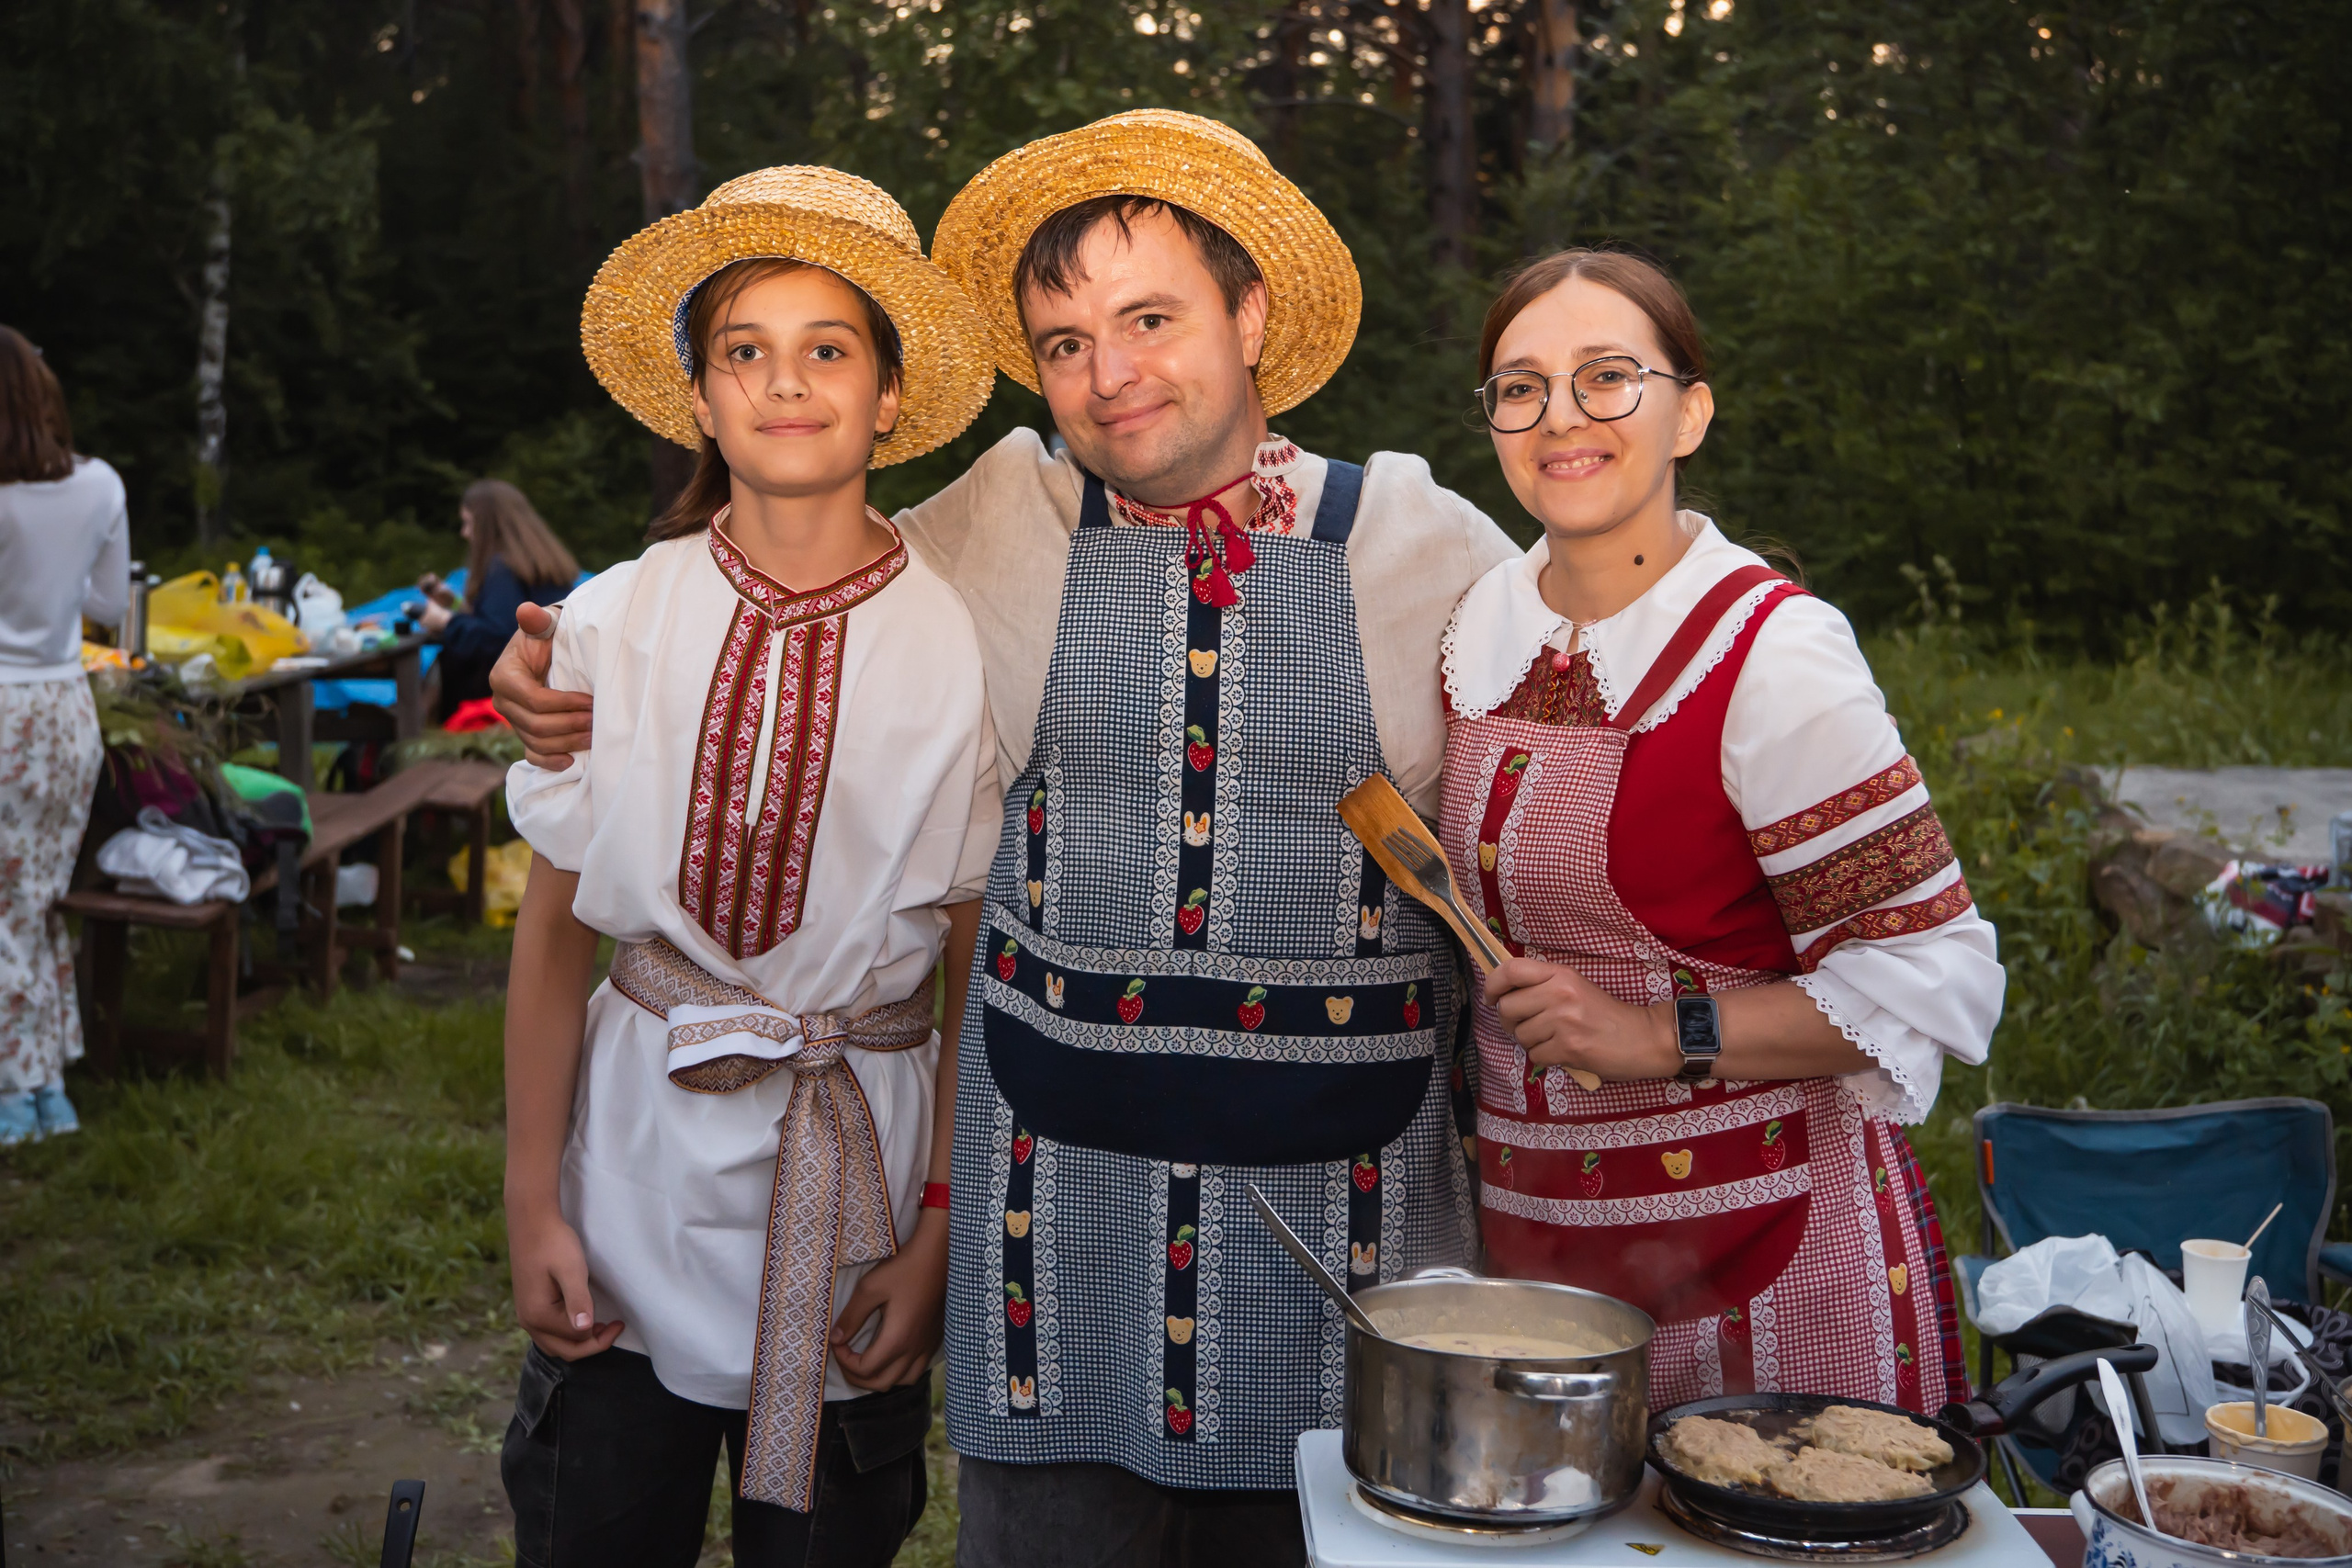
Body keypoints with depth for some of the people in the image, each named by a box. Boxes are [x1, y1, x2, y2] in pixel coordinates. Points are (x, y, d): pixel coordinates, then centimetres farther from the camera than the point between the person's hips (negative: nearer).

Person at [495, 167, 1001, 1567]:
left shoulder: (963, 645, -9)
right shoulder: (613, 624, -5)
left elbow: (981, 973, -5)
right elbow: (556, 929, 1)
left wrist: (942, 1233, -6)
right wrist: (533, 1201, 0)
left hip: (862, 1164, -1)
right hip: (643, 1151, 1)